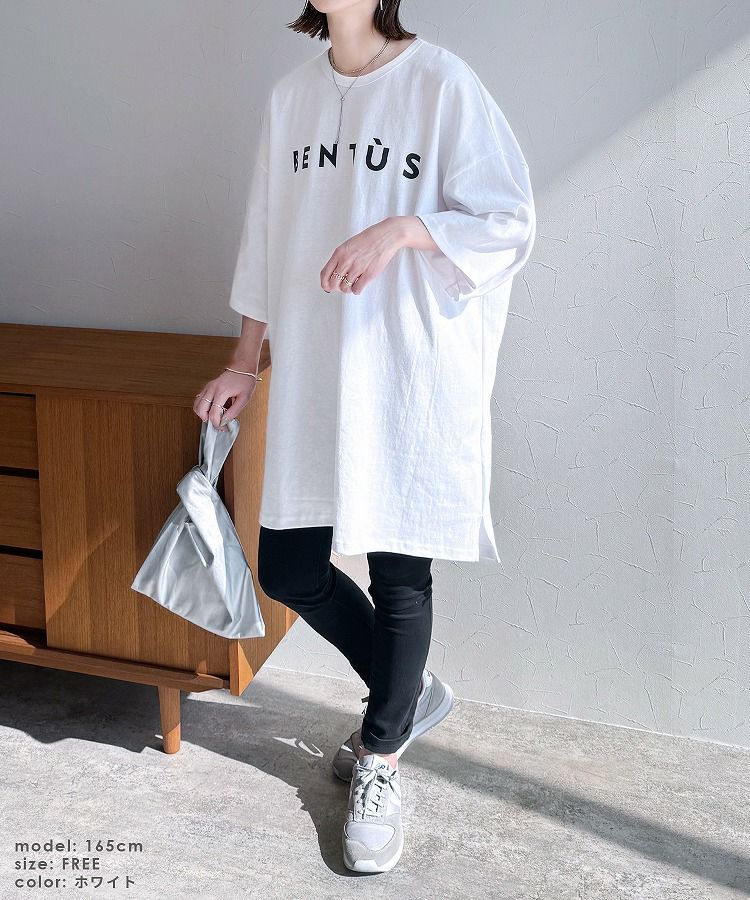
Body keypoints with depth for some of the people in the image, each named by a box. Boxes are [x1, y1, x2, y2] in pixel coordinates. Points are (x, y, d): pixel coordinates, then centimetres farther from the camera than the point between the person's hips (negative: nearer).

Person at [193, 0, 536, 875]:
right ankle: (409, 691, 34)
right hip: (313, 378, 6)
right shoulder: (290, 95, 11)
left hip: (415, 381, -5)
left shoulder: (441, 81, -6)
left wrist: (399, 228, -23)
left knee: (398, 574, 4)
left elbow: (509, 222, -8)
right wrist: (243, 366, 16)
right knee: (288, 570, 8)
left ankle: (380, 761, 27)